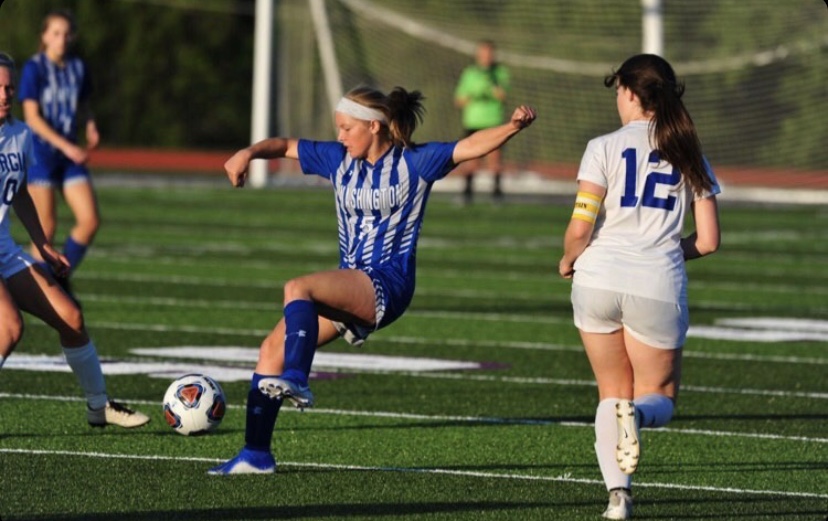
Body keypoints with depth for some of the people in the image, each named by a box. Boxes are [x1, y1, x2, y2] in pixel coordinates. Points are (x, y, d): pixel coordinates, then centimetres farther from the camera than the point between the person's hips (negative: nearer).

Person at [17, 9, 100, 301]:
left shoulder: (78, 68, 7)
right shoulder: (34, 69, -9)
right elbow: (32, 117, -14)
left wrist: (91, 129, -4)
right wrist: (66, 146, -21)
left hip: (71, 155, 5)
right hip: (40, 153, -5)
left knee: (90, 221, -6)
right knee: (46, 230, -5)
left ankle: (62, 278, 12)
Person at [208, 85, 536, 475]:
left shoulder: (414, 163, -3)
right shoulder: (338, 159, 13)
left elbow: (472, 146, -12)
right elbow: (286, 147, 19)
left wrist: (513, 126, -28)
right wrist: (249, 153, -1)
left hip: (386, 286, -7)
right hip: (347, 288, 7)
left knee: (297, 288, -30)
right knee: (272, 349, -2)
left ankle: (296, 381, -41)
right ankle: (256, 455, 3)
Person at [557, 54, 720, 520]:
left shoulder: (605, 148, -1)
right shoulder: (691, 157, 8)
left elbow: (580, 228, -8)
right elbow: (708, 241, 6)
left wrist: (569, 260, 13)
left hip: (599, 277, -1)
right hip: (660, 287, 1)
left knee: (613, 392, 16)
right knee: (660, 397, 17)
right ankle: (638, 413, -21)